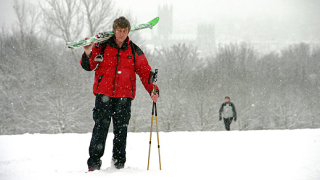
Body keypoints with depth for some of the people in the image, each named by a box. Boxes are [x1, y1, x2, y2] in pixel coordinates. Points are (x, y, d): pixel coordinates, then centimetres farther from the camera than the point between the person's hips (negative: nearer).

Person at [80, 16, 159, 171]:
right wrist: (88, 53, -14)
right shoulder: (102, 46, 6)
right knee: (100, 128, -7)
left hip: (124, 96, 1)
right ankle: (94, 163, -5)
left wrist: (153, 90, -1)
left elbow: (145, 72, 11)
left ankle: (119, 163, 11)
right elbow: (88, 66, 6)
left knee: (121, 130, 2)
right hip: (104, 94, -1)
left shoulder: (134, 51, 10)